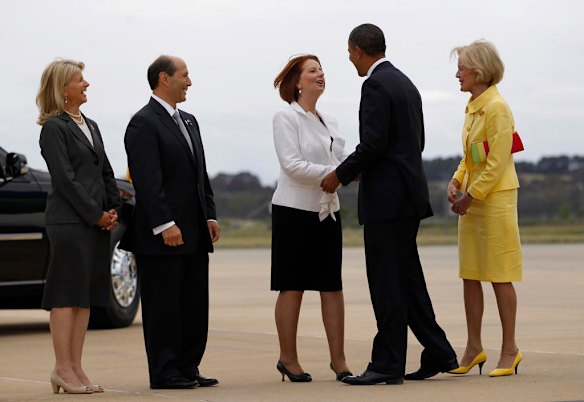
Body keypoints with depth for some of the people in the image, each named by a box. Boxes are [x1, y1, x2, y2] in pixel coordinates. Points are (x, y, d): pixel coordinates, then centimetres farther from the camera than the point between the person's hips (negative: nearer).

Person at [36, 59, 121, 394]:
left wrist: (114, 210, 3)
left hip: (98, 221, 8)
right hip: (70, 220, -8)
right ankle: (63, 369, -4)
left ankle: (75, 367, 11)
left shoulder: (90, 126, 18)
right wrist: (96, 215, -12)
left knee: (86, 295, 7)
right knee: (67, 294, -6)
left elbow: (106, 172, 17)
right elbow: (65, 178, -13)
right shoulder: (54, 128, -7)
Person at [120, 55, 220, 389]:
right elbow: (147, 180, -16)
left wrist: (210, 216, 12)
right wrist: (164, 224, -21)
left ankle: (188, 368, 15)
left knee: (195, 305, 9)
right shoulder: (144, 123, -9)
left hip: (195, 235, 9)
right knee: (163, 305, -2)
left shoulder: (189, 121, 19)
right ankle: (165, 372, 2)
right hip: (162, 236, -9)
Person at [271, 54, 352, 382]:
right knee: (292, 287, 0)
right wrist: (333, 173, -22)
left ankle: (338, 358, 5)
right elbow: (292, 165, -17)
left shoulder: (329, 122, 14)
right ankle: (288, 358, 8)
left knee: (332, 285, 3)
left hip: (327, 210, 6)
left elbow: (342, 160, 8)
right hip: (295, 210, -6)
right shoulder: (286, 118, -6)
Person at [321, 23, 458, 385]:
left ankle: (388, 364, -2)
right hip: (408, 193, 10)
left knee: (386, 283, -5)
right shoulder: (406, 83, 16)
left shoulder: (376, 85, -13)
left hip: (386, 197, -10)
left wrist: (341, 175, -9)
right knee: (407, 277, 14)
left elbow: (373, 143, -21)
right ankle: (438, 353, 15)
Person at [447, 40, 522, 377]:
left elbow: (497, 163, -18)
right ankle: (474, 349, 15)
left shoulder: (497, 108, -15)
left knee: (499, 277, -2)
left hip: (495, 200, -9)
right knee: (470, 276, 9)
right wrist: (457, 182, 5)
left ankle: (510, 349, 6)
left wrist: (471, 195, -15)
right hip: (472, 201, 9)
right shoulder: (473, 107, 12)